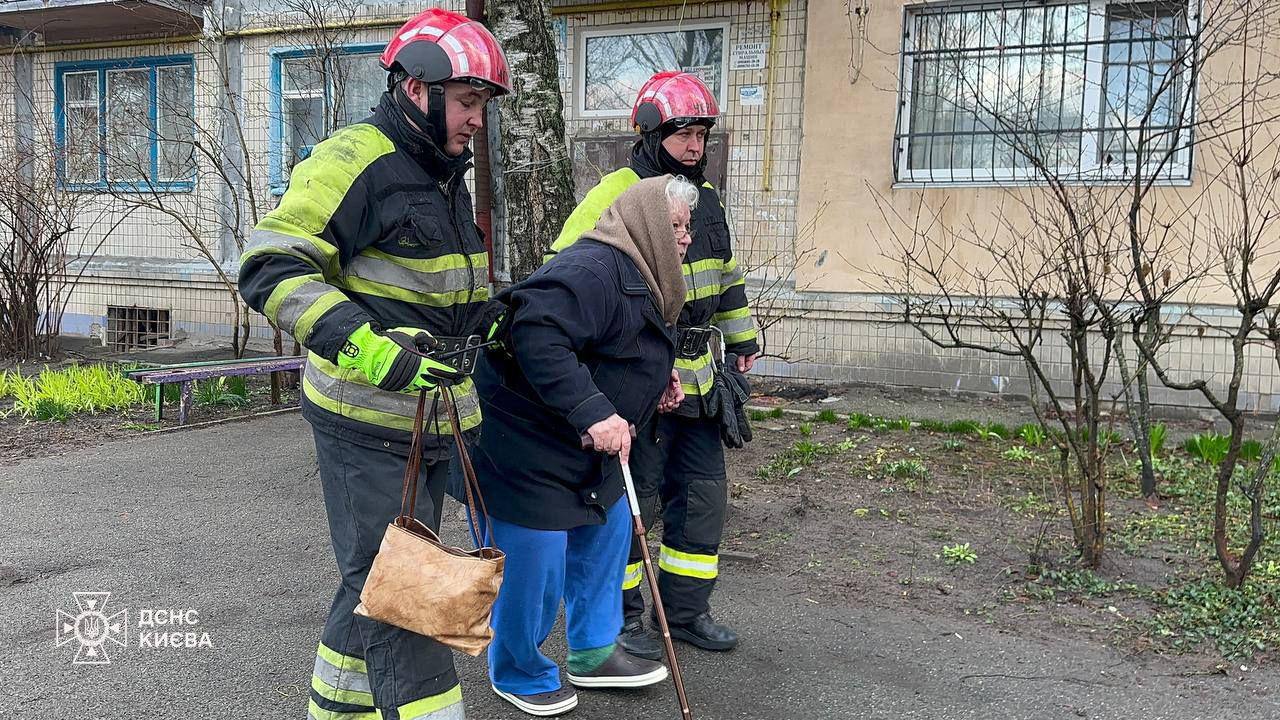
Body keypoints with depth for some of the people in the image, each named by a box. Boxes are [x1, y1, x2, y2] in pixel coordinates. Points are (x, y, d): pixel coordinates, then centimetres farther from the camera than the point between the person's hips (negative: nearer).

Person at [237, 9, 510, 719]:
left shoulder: (447, 176, 16)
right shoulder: (355, 160, -14)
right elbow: (271, 267, -23)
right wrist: (370, 350, -31)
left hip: (431, 416, 9)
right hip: (367, 424, -9)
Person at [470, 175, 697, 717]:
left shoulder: (640, 281, 12)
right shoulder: (595, 268, -25)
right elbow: (536, 336, -38)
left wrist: (654, 384, 8)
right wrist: (592, 410, -40)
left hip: (583, 449, 11)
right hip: (522, 444, -11)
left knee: (606, 535, 18)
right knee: (533, 566, 1)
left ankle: (592, 655, 36)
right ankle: (518, 674, 26)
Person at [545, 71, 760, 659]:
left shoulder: (705, 196, 13)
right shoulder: (615, 196, -13)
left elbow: (726, 274, 24)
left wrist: (743, 339, 26)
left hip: (695, 378, 8)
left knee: (704, 494, 14)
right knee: (633, 500, 2)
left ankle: (686, 610, 29)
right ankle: (619, 616, 21)